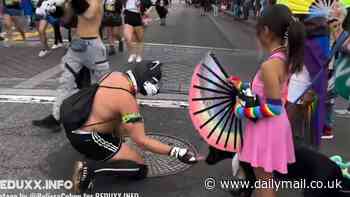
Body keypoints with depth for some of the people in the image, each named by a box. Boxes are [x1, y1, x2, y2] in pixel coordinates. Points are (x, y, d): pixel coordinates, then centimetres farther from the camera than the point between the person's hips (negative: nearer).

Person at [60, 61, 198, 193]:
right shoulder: (127, 100, -25)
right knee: (140, 169, -6)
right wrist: (176, 152, -22)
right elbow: (141, 141, -23)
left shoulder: (115, 75, -2)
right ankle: (91, 168, -14)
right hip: (86, 139, -9)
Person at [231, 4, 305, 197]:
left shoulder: (269, 65, -28)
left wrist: (243, 111, -15)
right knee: (267, 179, 28)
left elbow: (273, 108, -26)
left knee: (263, 181, 12)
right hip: (277, 124, 9)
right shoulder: (285, 57, 0)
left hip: (266, 128, -9)